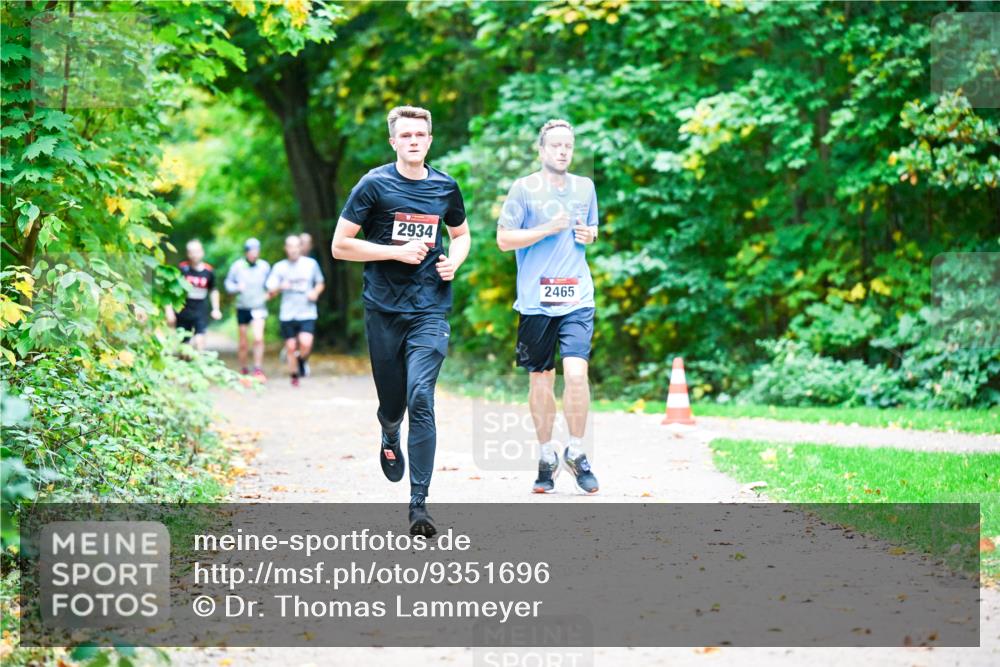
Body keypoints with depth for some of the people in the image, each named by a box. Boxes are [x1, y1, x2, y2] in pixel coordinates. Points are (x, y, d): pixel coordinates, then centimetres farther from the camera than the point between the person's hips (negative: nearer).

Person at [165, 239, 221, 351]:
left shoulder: (209, 271, 0)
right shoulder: (182, 269, -7)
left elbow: (213, 290, 17)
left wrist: (216, 309, 8)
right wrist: (169, 311, -5)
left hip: (201, 313, 0)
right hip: (183, 312, 0)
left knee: (199, 341, -17)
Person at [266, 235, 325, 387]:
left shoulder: (311, 264, 4)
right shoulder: (279, 267, 4)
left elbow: (320, 283, 17)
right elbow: (271, 292, 4)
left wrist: (315, 292, -5)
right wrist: (280, 287, -18)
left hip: (307, 313, -1)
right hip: (287, 314, 1)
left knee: (306, 343, -20)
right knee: (291, 347, 2)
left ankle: (303, 360, 12)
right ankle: (294, 377, 19)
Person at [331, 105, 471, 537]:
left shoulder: (445, 188, 7)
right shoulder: (374, 185, -3)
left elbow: (461, 234, 25)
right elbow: (340, 246, -4)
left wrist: (454, 262, 3)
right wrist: (399, 252, -11)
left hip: (430, 310, 1)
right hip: (383, 310, -1)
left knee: (420, 399, -14)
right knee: (392, 402, 9)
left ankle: (419, 504, -12)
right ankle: (390, 438, 49)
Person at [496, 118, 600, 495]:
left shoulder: (585, 187, 12)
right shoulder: (524, 189, -1)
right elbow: (503, 239, -3)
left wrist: (590, 234, 3)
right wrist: (548, 229, -12)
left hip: (577, 298, 2)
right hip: (536, 300, -1)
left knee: (576, 373, -14)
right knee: (540, 379, 6)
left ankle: (576, 452, 3)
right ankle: (546, 458, 21)